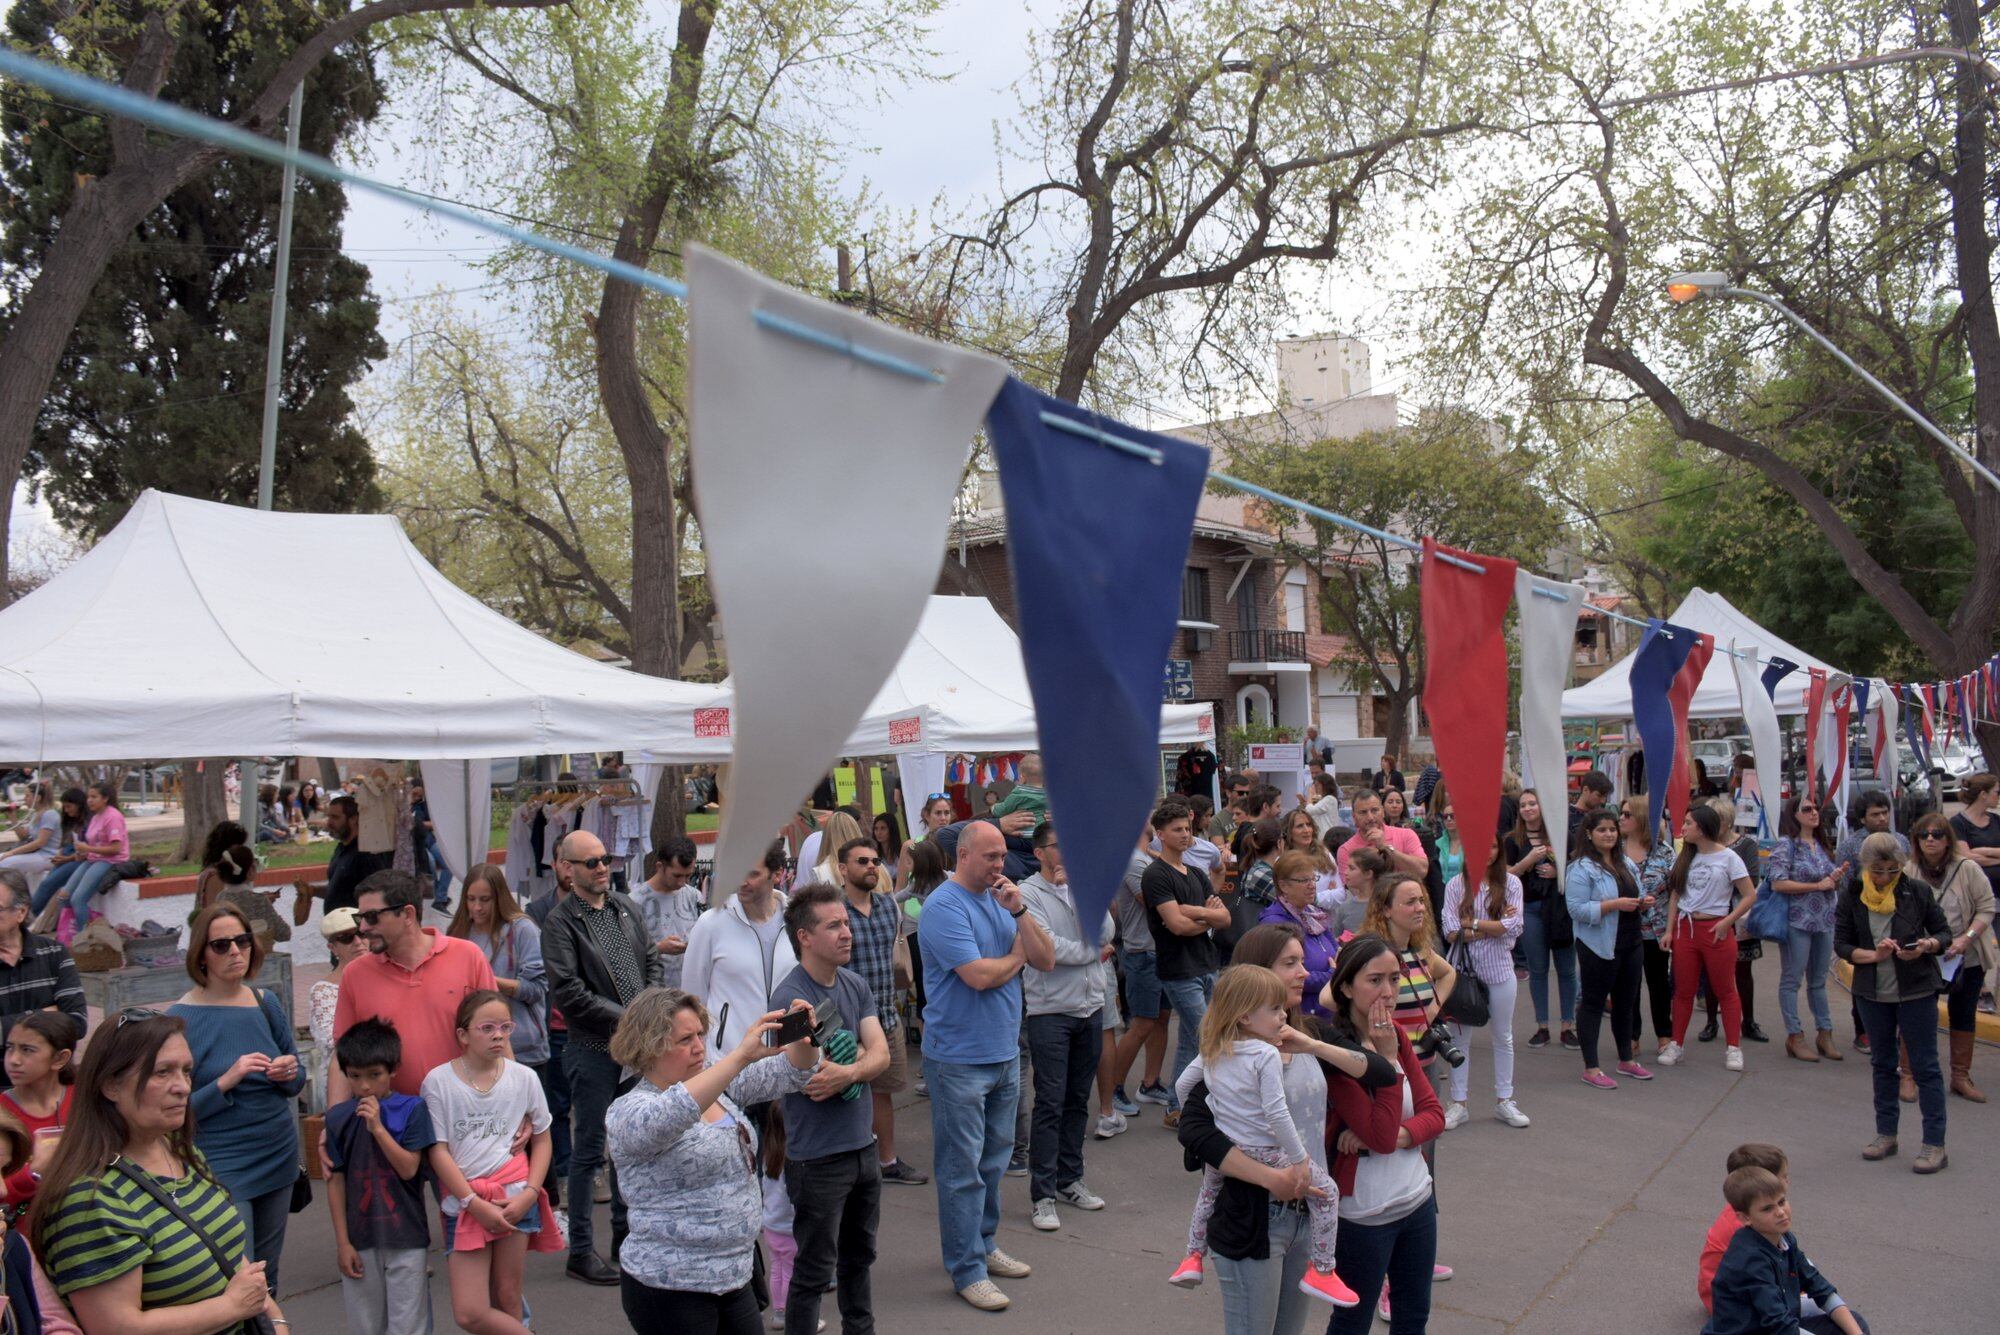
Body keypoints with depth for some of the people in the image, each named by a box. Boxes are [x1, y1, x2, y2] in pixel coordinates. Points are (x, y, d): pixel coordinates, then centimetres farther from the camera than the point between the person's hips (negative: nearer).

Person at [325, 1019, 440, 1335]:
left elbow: (409, 1169, -12)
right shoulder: (338, 1117, -1)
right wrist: (342, 1242, 1)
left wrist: (377, 1127, -20)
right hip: (360, 1239, 2)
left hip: (405, 1237, -2)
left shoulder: (412, 1109, -7)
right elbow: (335, 1181, 2)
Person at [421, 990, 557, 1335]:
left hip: (514, 1196, 1)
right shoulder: (438, 1081, -4)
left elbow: (541, 1139, 10)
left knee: (507, 1298, 4)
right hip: (464, 1201, -1)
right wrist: (474, 1203, -10)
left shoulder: (523, 1077, 1)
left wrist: (530, 1193, -5)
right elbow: (437, 1151, -4)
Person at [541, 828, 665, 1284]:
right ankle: (580, 1250, 14)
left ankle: (624, 1233, 30)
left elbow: (652, 960, 13)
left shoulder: (624, 908, 8)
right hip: (593, 1049, -6)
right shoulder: (561, 922, -11)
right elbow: (568, 992, -17)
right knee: (588, 1151, 3)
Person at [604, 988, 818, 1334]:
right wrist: (741, 1055, -44)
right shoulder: (628, 1112, -15)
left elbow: (789, 1074, 4)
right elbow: (668, 1117, -38)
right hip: (670, 1289, -7)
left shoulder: (717, 1082, 6)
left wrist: (804, 1038, -19)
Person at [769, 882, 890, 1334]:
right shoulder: (792, 997, -19)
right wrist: (863, 1056, -11)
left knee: (858, 1257, 23)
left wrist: (847, 1072, -25)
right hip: (818, 1157, -7)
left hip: (862, 1145, 7)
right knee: (814, 1271, 6)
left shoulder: (856, 985, 4)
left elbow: (881, 1055, -5)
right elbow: (810, 1078, -24)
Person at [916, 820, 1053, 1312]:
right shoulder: (944, 907, -16)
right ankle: (966, 1269, 11)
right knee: (962, 1169, 2)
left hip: (1005, 1052, 8)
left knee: (994, 1160, 18)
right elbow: (979, 975, -24)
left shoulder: (1000, 899, 8)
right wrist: (1017, 956, -5)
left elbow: (1045, 960, 3)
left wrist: (1019, 911, -11)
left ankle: (982, 1245, 33)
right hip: (960, 1058, -8)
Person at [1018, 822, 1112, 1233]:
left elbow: (1104, 933, -5)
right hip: (1049, 1011, -6)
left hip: (1090, 1007, 6)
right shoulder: (1029, 893, -8)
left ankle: (1069, 1179, 26)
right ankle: (1043, 1195, 5)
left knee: (1078, 1101, 14)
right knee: (1050, 1104, -3)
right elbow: (1049, 950, -17)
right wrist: (1094, 952, -4)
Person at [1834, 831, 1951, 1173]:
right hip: (1873, 993, 3)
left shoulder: (1917, 891, -7)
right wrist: (1872, 955, -19)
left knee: (1925, 1065, 0)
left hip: (1917, 991, -3)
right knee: (1882, 1063, 14)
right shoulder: (1852, 897, -3)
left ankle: (1935, 1143, 7)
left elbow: (1944, 932, 1)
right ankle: (1886, 1134, 26)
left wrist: (1927, 946, -20)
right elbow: (1841, 944, -1)